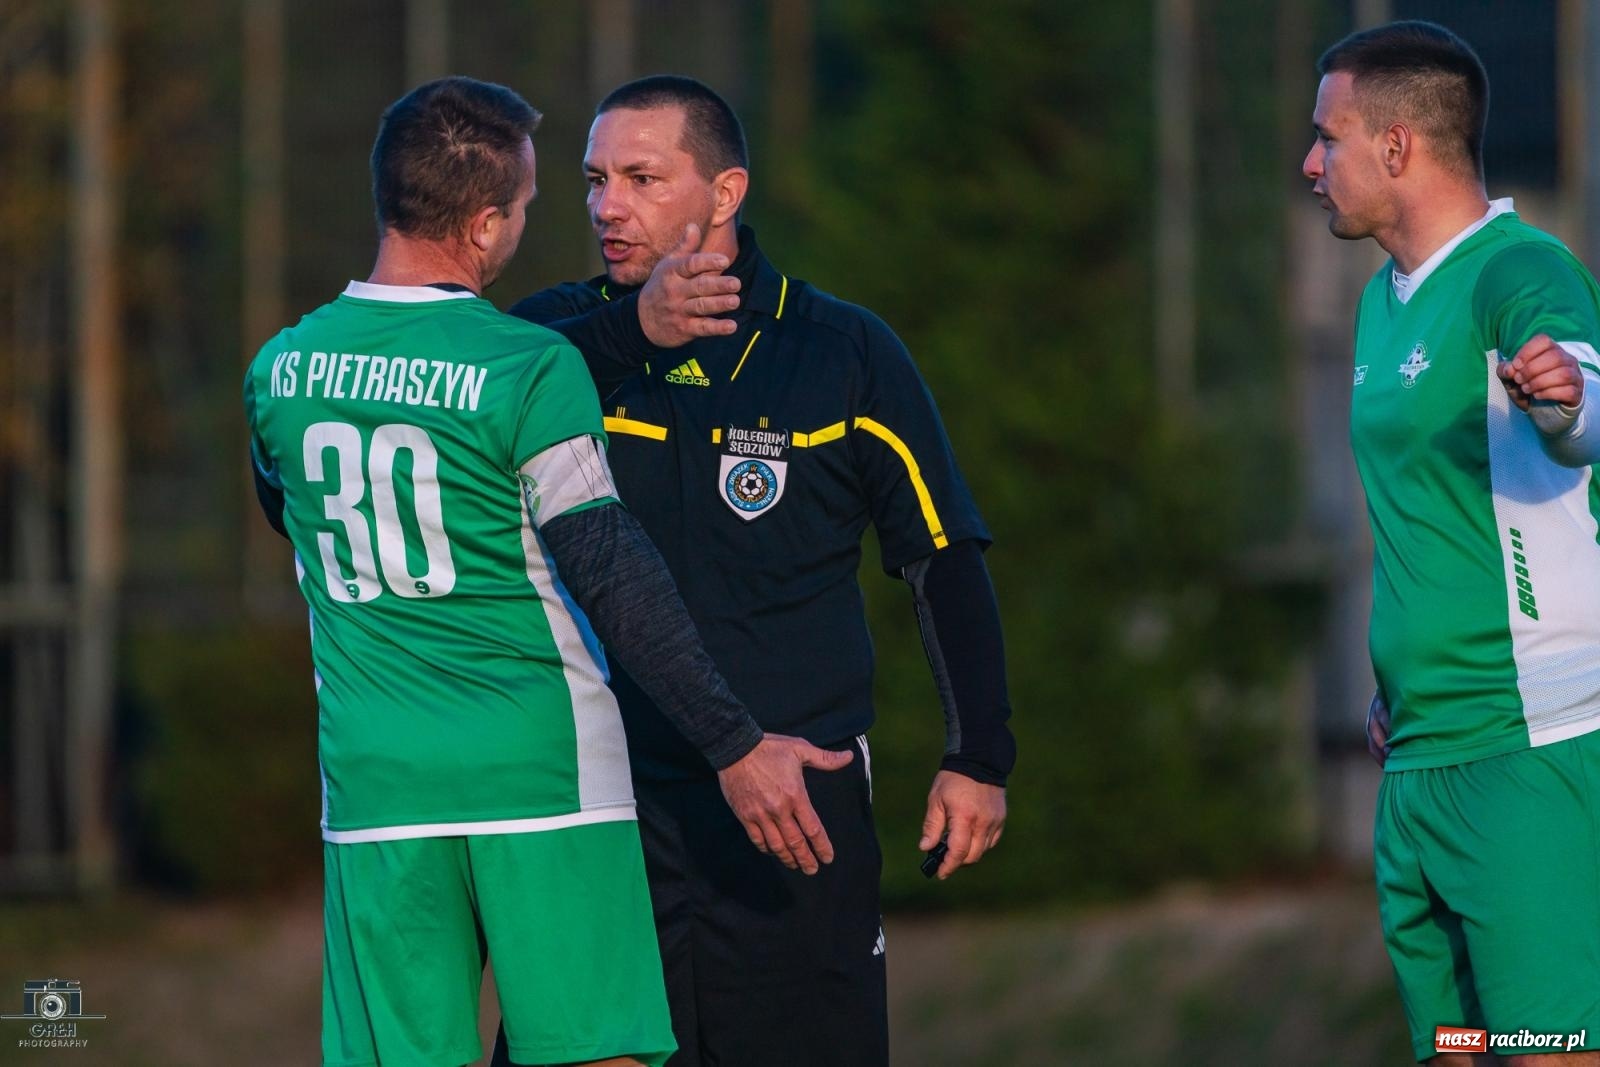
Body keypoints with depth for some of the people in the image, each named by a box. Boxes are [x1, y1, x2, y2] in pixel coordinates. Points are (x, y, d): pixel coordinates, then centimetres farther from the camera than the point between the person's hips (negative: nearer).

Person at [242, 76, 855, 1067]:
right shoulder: (532, 369, -11)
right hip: (540, 773, -4)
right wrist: (735, 746, -11)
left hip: (375, 789, 4)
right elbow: (612, 580, -15)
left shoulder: (281, 371, 5)